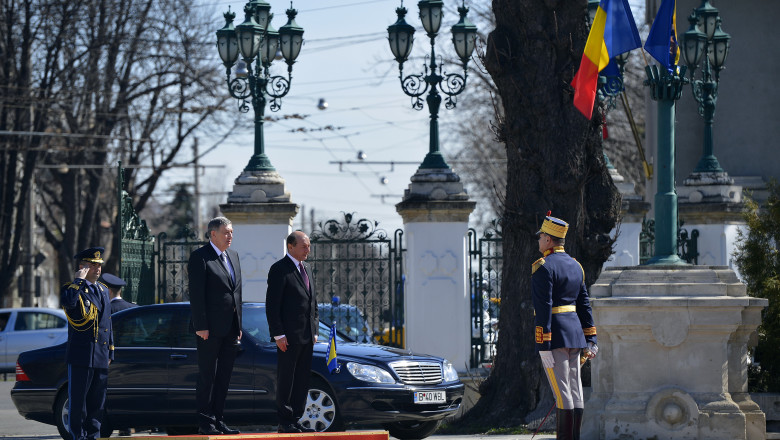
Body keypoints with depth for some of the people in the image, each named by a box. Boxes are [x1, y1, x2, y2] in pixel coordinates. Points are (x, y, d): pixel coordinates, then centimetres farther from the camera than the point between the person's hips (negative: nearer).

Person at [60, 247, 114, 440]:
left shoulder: (103, 290, 18)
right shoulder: (72, 288, -3)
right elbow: (69, 301, -29)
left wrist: (110, 352, 18)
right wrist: (79, 280, -17)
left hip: (101, 357, 6)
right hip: (81, 355, -6)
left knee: (97, 402, 8)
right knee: (78, 401, -4)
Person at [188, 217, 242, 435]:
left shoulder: (233, 256, 16)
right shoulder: (200, 256, -8)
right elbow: (196, 293, -13)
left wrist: (239, 325, 13)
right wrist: (201, 326, -18)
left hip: (230, 329, 7)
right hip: (210, 329, -7)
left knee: (224, 377, 10)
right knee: (207, 377, -2)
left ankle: (218, 420, 15)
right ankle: (205, 423, 1)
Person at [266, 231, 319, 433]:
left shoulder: (306, 269, 17)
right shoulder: (279, 269, -8)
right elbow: (272, 305, -12)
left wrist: (315, 330, 14)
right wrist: (278, 335, -17)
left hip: (306, 336, 8)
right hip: (289, 336, -8)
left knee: (302, 380, 8)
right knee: (286, 380, -3)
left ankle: (295, 420, 13)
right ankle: (285, 422, 0)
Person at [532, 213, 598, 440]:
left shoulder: (543, 267, -11)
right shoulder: (575, 266, 14)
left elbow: (544, 307, -17)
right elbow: (584, 305, 14)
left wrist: (543, 343, -18)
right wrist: (590, 340, 15)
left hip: (554, 335, -8)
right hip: (574, 332, 8)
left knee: (562, 392, -8)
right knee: (574, 389, 8)